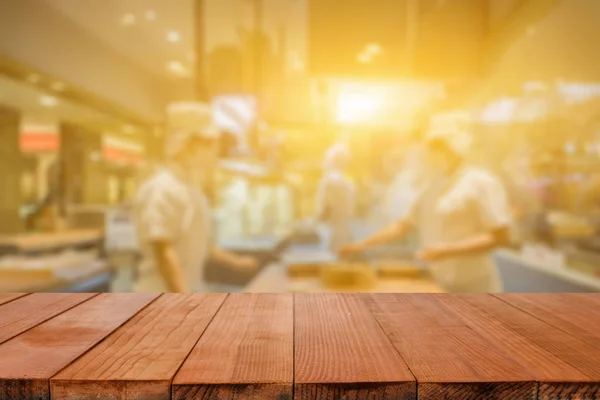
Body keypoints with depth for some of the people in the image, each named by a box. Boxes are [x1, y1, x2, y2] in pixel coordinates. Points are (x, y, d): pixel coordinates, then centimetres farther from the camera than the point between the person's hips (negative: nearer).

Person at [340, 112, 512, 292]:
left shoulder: (482, 183, -12)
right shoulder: (434, 185, 11)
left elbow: (499, 236, -16)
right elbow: (403, 224, 15)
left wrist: (448, 250, -24)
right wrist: (362, 245, 10)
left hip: (473, 286, -7)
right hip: (440, 285, 7)